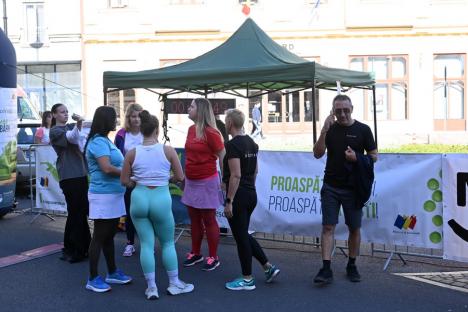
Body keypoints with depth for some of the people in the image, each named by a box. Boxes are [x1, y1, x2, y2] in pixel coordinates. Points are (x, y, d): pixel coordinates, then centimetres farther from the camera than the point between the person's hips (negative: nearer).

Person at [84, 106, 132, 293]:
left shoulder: (105, 141, 13)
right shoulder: (98, 142, -15)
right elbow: (107, 168, -22)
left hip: (114, 194, 9)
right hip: (103, 195, -9)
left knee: (109, 235, 17)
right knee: (100, 237, -1)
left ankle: (112, 273, 28)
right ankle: (93, 279, 9)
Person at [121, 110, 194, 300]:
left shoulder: (132, 153, -2)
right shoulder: (167, 150, -6)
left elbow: (124, 181, 2)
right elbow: (180, 177, -1)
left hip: (139, 199, 2)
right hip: (161, 199, -1)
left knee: (146, 244, 9)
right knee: (168, 243, 15)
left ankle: (151, 288, 14)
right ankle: (174, 284, 25)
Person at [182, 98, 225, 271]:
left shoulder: (210, 132, -15)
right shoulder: (191, 129, 7)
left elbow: (222, 156, -14)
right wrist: (184, 174, 18)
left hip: (206, 182, -7)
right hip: (191, 181, 7)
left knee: (209, 220, 3)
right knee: (194, 219, 15)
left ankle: (213, 258, 14)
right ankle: (195, 253, 28)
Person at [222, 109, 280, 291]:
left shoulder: (232, 145, -17)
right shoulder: (251, 143, 10)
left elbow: (235, 175, -21)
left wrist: (229, 201, -18)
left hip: (238, 196, -9)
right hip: (252, 194, 9)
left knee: (241, 237, 2)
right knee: (244, 234, 20)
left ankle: (247, 280, 13)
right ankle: (269, 267, 18)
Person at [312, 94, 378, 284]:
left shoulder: (362, 130, 0)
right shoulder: (330, 129, 4)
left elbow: (374, 156, 2)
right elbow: (317, 154, -4)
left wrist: (356, 157, -16)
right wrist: (324, 131, -16)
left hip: (353, 188, -1)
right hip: (331, 187, 1)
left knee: (354, 228, 8)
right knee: (328, 227, -4)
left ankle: (351, 266, 23)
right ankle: (326, 269, -4)